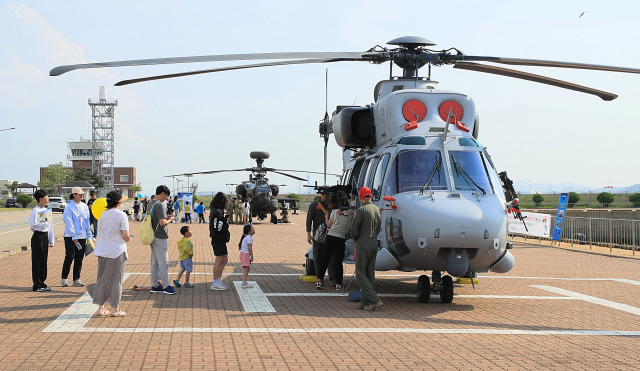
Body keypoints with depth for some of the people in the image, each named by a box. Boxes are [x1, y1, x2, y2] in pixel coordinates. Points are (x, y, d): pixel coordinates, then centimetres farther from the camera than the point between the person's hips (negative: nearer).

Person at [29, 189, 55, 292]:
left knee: (44, 260, 11)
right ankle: (37, 284, 3)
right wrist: (44, 224, -16)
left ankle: (42, 282, 19)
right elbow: (32, 225, -20)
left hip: (45, 236, 8)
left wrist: (51, 241, 16)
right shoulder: (36, 211, -11)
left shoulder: (46, 210, 14)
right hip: (38, 236, -8)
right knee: (37, 261, -2)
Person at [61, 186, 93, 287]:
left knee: (79, 258, 5)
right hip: (70, 237, -5)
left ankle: (76, 279, 12)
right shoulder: (69, 207, -6)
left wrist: (89, 235, 9)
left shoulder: (84, 206, 11)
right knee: (70, 257, -8)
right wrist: (74, 237, -13)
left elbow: (87, 221, 14)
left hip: (82, 236, 5)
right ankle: (64, 278, 5)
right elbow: (69, 222, -9)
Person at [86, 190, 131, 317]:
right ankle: (115, 309, 8)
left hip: (102, 251, 5)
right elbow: (126, 235, -15)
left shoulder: (103, 214, 5)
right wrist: (128, 238, 7)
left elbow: (101, 231, 10)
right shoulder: (121, 215, -12)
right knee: (116, 280, 3)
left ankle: (101, 308, 15)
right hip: (117, 251, -5)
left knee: (102, 279, 12)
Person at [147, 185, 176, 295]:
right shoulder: (159, 205, -19)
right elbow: (162, 223, -24)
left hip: (153, 236, 10)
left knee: (154, 262, 13)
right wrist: (170, 220, -6)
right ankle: (165, 286, 1)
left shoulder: (151, 203, 12)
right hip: (160, 237, -10)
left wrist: (165, 217, 15)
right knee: (163, 262, -3)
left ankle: (154, 285, 17)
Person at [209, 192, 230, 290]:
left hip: (221, 241, 10)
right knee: (219, 260, -2)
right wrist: (227, 225, -10)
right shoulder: (217, 213, -19)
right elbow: (218, 228, -25)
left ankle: (218, 280, 21)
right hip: (218, 240, -10)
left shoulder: (215, 211, 13)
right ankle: (215, 283, 5)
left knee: (225, 259, 15)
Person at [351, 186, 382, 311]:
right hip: (374, 243, 7)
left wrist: (355, 239, 6)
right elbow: (379, 228, 14)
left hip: (363, 244, -7)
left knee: (360, 273, -3)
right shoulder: (378, 210, 9)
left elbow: (354, 229, -12)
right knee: (370, 273, 11)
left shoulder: (361, 211, -14)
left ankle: (375, 300, -13)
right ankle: (366, 301, 14)